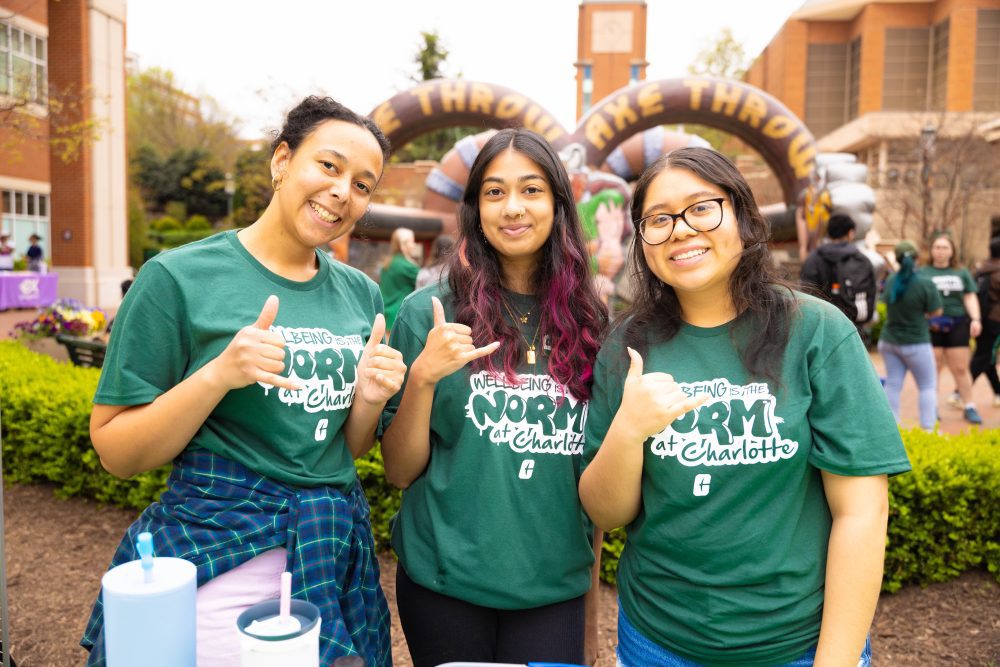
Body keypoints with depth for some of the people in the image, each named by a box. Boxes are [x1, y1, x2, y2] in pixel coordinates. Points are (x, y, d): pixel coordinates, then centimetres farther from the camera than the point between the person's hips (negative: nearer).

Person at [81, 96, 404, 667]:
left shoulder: (362, 293, 5)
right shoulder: (178, 278, -10)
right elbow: (116, 453, -8)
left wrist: (369, 398, -9)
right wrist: (218, 375, -22)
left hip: (336, 557, 5)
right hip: (216, 572, -4)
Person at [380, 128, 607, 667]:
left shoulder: (587, 323, 0)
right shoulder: (429, 312, -7)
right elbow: (400, 472, -4)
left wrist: (593, 591, 11)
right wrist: (422, 378, -20)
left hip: (555, 589, 2)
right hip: (445, 582, -1)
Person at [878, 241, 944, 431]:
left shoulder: (890, 281, -1)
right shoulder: (925, 283, -16)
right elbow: (936, 311, -10)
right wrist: (922, 313, 8)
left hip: (889, 341, 5)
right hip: (915, 343, -5)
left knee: (893, 384, 10)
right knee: (928, 386, 8)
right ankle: (928, 428, 5)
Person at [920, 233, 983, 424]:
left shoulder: (962, 273, 13)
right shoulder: (922, 273, 5)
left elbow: (970, 297, 11)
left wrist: (976, 319, -3)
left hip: (957, 325, 2)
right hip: (931, 327, -2)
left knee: (961, 368, 3)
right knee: (933, 368, -1)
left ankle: (969, 407, 12)